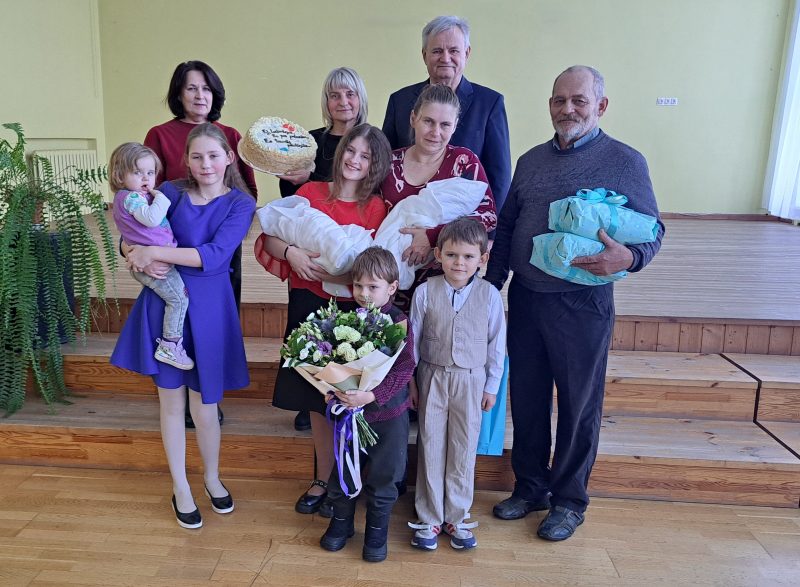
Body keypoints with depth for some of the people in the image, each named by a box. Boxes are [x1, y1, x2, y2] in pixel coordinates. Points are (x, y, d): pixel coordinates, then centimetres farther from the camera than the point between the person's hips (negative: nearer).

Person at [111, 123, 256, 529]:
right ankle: (180, 487, 30)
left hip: (208, 308, -2)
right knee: (171, 401, 11)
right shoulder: (171, 191, 2)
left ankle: (212, 477, 34)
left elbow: (214, 256, -18)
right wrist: (142, 257, -17)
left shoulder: (240, 203, -5)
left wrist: (153, 252, -18)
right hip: (164, 303, 2)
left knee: (204, 405, 6)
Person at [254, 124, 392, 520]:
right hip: (308, 306, 3)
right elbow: (270, 237, 4)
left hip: (350, 310, -2)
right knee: (317, 400, 13)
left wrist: (327, 273, -23)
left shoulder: (376, 209, -4)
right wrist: (290, 252, -15)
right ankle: (323, 480, 31)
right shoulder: (311, 192, 3)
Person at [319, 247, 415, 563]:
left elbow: (404, 369, -19)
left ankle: (377, 529, 34)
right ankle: (341, 521, 41)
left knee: (382, 477, 12)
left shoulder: (399, 322, -14)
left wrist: (372, 395, -29)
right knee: (342, 470, 17)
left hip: (388, 412, -3)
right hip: (348, 407, 3)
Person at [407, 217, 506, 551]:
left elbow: (497, 344, 1)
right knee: (431, 447, 7)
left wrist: (491, 386, 3)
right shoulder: (425, 292, -7)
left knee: (464, 448, 9)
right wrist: (410, 382, 3)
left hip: (471, 380, 0)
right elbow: (413, 339, 1)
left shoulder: (489, 295, -7)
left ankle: (456, 517, 25)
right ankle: (429, 518, 21)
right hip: (432, 377, 0)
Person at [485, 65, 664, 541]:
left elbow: (653, 232, -4)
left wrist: (628, 258, -25)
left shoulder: (626, 162, -4)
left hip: (582, 303, -4)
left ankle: (569, 500, 28)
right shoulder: (532, 160, 10)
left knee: (579, 405, 9)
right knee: (527, 399, 13)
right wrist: (492, 283, 9)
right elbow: (506, 228, 14)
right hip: (524, 299, 5)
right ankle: (530, 487, 33)